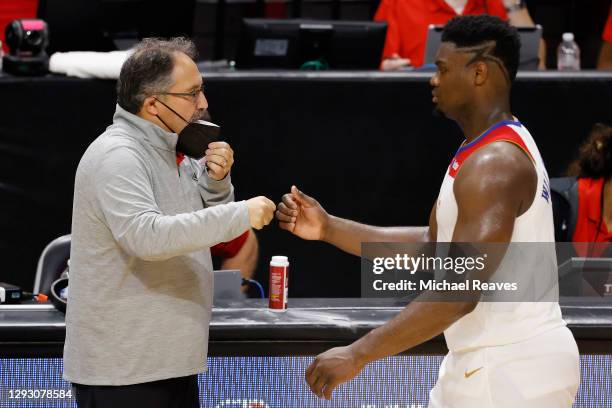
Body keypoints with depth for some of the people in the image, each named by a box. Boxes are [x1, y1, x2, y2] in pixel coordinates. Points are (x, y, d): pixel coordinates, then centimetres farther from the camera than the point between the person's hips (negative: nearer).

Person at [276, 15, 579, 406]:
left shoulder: (495, 164, -21)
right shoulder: (483, 151, 13)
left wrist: (358, 354, -27)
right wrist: (329, 228, 10)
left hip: (513, 372, -10)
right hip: (490, 363, 10)